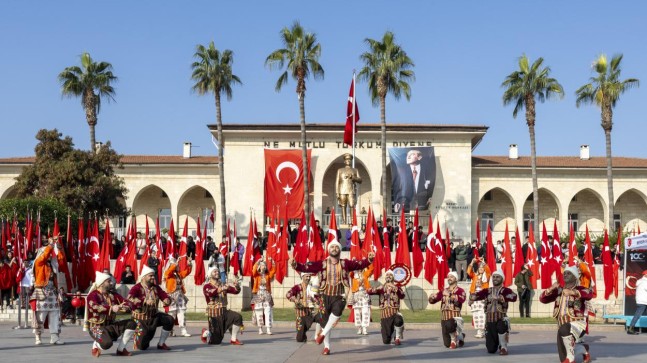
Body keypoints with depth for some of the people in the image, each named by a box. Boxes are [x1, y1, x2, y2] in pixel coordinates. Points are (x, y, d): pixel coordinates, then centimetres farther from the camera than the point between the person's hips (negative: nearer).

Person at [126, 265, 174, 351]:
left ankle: (161, 344, -1)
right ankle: (138, 339, 31)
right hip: (140, 318, -5)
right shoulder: (137, 288, -16)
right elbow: (130, 298, -34)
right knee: (142, 346, -9)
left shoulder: (156, 287, 2)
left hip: (154, 315, 5)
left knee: (169, 320, -19)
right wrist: (145, 301, -48)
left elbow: (165, 296, 0)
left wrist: (167, 301, -26)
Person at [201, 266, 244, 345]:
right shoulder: (207, 286, -6)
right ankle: (206, 333, 29)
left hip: (224, 311, 5)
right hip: (214, 313, -5)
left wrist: (236, 284, -20)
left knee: (237, 317, -24)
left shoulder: (223, 285, 11)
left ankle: (234, 340, -11)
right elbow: (211, 293, -30)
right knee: (216, 341, -4)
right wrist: (222, 289, -46)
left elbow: (236, 291, 3)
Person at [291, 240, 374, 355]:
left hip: (339, 296, 0)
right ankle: (327, 347, 21)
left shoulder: (345, 263, 3)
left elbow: (360, 264, 1)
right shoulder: (322, 264, -2)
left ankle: (323, 334, -15)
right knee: (325, 322, 4)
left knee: (337, 311, -31)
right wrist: (295, 265, -26)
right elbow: (307, 267, -10)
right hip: (325, 296, 1)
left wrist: (369, 259, -17)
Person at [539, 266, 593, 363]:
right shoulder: (559, 291, 10)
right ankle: (584, 351, 40)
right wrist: (551, 289, -12)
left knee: (564, 329, -42)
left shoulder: (579, 289, -6)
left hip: (577, 324, -6)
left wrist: (573, 292, -45)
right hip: (562, 326, 6)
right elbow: (543, 299, 6)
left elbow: (589, 294, -29)